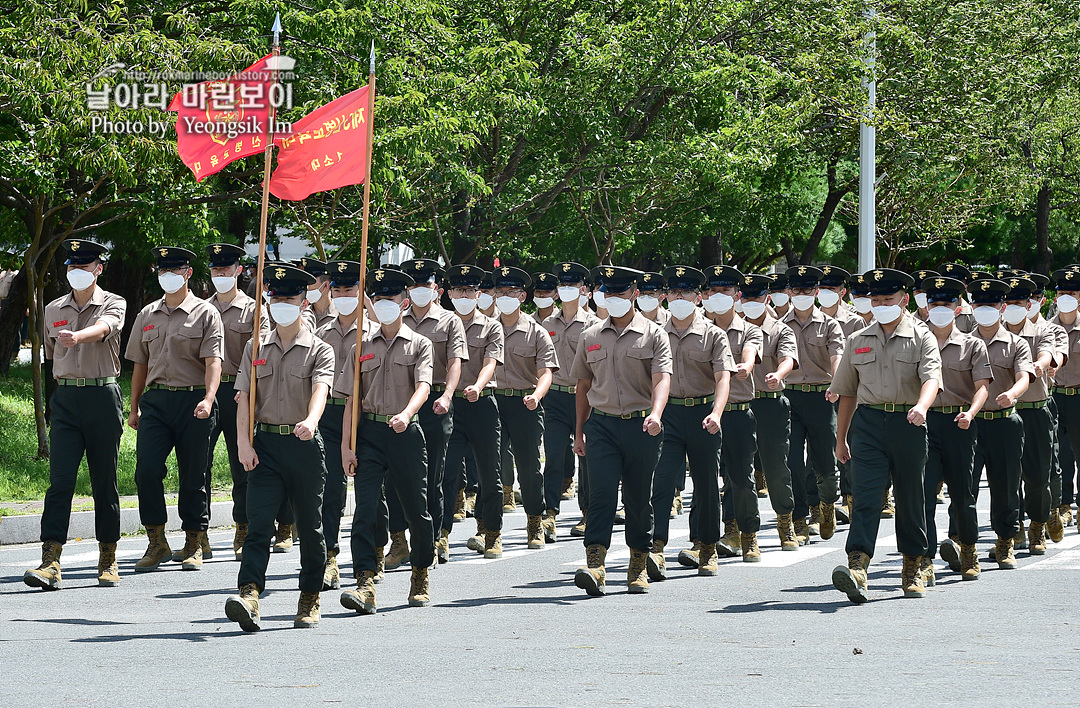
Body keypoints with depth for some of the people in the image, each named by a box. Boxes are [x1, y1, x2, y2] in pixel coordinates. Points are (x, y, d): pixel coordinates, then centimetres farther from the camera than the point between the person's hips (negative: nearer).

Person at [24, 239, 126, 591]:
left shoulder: (113, 304, -1)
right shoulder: (53, 310, 12)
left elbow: (104, 328, -24)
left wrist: (77, 337, -43)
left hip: (103, 397, -3)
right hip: (65, 399, 3)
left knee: (104, 481, 4)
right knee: (60, 479, -8)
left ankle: (108, 560, 16)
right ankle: (50, 563, -15)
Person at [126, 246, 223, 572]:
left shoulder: (205, 313, 1)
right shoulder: (147, 315, 15)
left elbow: (213, 361, -9)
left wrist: (209, 398, -24)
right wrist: (134, 408, 17)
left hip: (192, 401, -3)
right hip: (155, 400, 3)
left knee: (193, 476, 2)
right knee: (146, 469, -10)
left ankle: (193, 545, 13)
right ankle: (157, 543, 0)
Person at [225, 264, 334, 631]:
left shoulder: (319, 350, 1)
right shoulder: (256, 348, 11)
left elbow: (320, 389, -18)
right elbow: (244, 397, 6)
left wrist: (310, 421, -39)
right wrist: (244, 442, -8)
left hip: (305, 446, -2)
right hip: (265, 445, 2)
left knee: (309, 525, 8)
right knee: (259, 522, -12)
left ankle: (310, 601, 20)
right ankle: (249, 596, -25)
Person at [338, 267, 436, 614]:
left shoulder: (419, 344, 5)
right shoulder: (362, 347, 12)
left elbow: (423, 386, -12)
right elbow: (353, 399, 10)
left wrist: (406, 414, -32)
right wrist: (347, 444, 1)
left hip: (406, 432, -1)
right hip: (369, 432, 1)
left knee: (415, 509, 6)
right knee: (365, 509, -11)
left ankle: (421, 576, 27)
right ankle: (365, 585, -17)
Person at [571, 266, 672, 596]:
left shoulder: (653, 335, 1)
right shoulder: (591, 337, 11)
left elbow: (662, 378, -12)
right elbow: (584, 385, 18)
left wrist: (656, 413, -30)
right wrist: (579, 431, 17)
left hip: (641, 427, -1)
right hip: (602, 424, 1)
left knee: (639, 499, 6)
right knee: (601, 492, -13)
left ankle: (638, 568, 18)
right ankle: (595, 567, -22)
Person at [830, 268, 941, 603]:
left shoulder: (921, 338, 3)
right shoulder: (858, 341, 14)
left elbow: (931, 377, -13)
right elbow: (847, 392, 20)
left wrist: (921, 405, -34)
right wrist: (841, 438, 19)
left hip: (908, 424, -1)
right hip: (868, 422, 1)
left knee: (910, 497, 7)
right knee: (865, 494, -13)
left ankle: (914, 568, 22)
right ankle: (857, 568, -26)